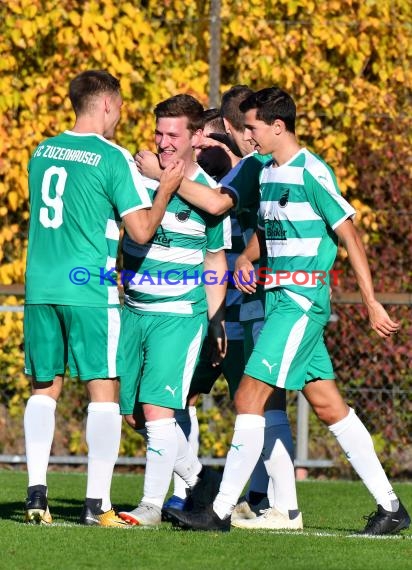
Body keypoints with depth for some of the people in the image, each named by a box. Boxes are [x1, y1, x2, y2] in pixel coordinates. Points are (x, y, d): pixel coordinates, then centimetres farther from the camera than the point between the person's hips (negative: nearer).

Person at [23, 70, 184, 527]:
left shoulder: (42, 152, 11)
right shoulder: (113, 159, -8)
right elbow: (141, 231, -9)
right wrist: (165, 189, 5)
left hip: (40, 286, 5)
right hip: (88, 289, -5)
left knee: (45, 388, 12)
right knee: (103, 390, 0)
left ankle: (37, 494, 4)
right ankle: (96, 503, -5)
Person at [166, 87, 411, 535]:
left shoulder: (312, 173, -13)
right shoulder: (267, 174, 13)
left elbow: (349, 236, -11)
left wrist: (371, 302, -11)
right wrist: (245, 260, 3)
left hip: (302, 299, -9)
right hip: (278, 297, 9)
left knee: (249, 397, -13)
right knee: (327, 405, 9)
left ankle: (221, 510, -11)